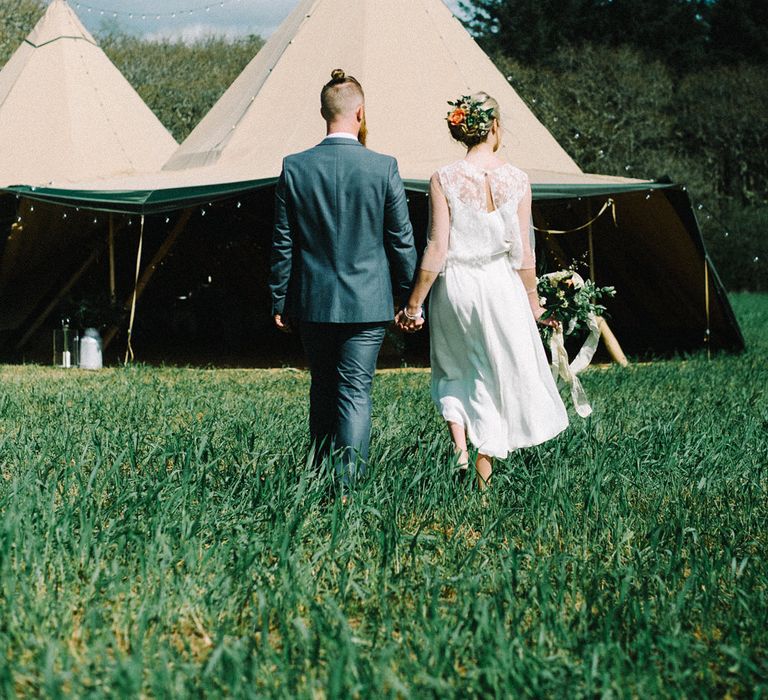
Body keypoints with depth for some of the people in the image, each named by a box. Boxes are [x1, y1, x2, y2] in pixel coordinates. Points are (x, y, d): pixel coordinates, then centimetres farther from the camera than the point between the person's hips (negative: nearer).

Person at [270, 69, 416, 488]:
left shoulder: (294, 168, -4)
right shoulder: (383, 168, -8)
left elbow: (283, 244, 1)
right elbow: (402, 241, -3)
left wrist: (280, 302, 9)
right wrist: (408, 297, 8)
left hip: (313, 303, 2)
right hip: (367, 303, -2)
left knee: (322, 388, 16)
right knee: (355, 391, 0)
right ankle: (347, 481, -7)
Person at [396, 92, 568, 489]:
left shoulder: (444, 180, -9)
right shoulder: (516, 180, -5)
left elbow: (436, 249, -10)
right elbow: (523, 251, -1)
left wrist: (413, 304, -2)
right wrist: (533, 301, 11)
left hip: (454, 285, 0)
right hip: (501, 286, 0)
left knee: (454, 370, 21)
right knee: (499, 374, 12)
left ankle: (459, 445, 1)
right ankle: (484, 474, 14)